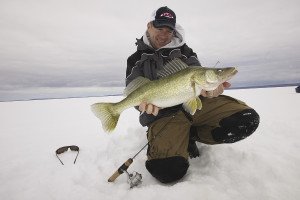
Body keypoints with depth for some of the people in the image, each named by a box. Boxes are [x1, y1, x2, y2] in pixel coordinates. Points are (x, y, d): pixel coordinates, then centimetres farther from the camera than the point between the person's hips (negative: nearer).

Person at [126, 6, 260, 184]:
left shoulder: (184, 50, 17)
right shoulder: (136, 60, 13)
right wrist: (146, 102, -22)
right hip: (163, 115, -2)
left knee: (247, 118, -19)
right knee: (168, 170, -27)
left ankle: (191, 136, 1)